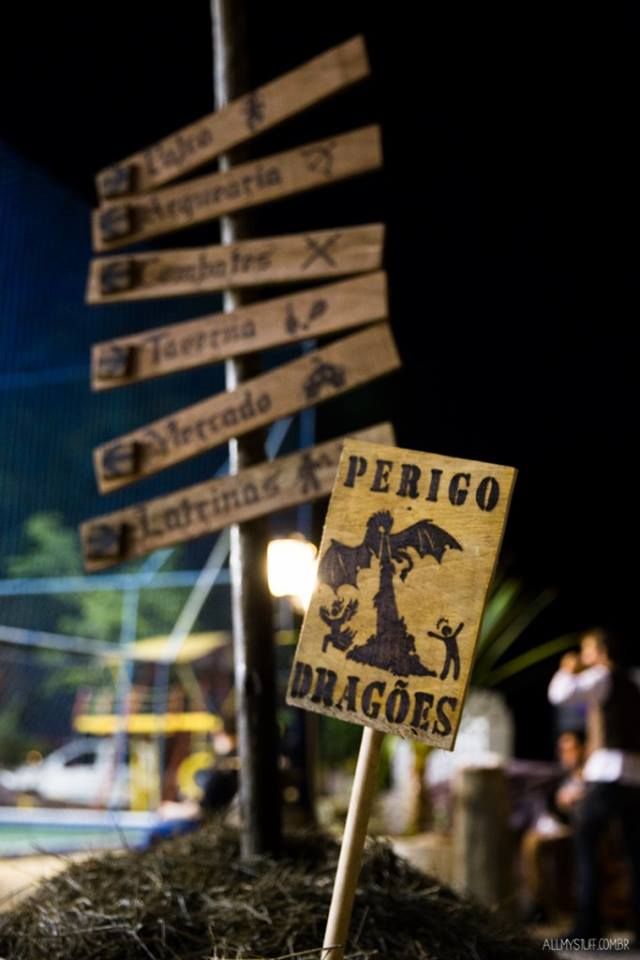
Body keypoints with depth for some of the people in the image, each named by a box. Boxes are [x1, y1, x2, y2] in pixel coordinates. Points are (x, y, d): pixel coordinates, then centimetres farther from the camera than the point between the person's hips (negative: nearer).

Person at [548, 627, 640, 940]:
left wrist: (567, 671, 7)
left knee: (584, 840, -7)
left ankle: (588, 923, -13)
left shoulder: (602, 677, 0)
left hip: (608, 774, -8)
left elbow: (560, 695, -9)